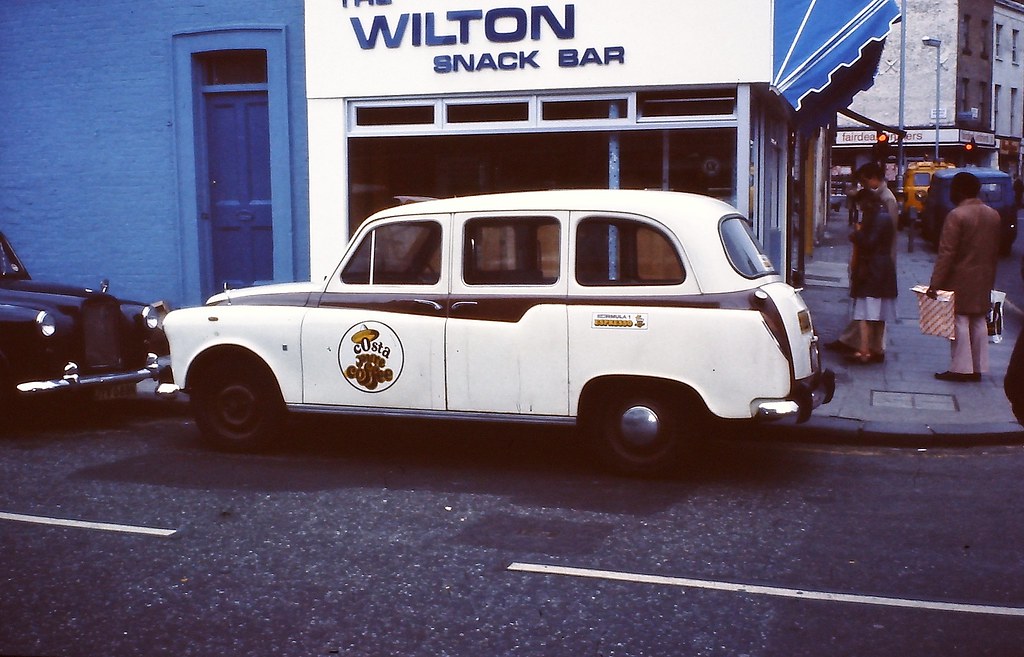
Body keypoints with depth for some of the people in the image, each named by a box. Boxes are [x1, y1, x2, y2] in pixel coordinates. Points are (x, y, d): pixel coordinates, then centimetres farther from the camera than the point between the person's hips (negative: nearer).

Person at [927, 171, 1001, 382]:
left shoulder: (957, 215, -15)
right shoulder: (993, 215, 8)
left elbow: (946, 253, -18)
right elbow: (995, 251, 12)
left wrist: (935, 283, -16)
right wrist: (989, 278, 20)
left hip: (961, 279, -7)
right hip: (983, 279, 7)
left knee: (960, 321, -2)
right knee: (979, 321, 11)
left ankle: (960, 368, 0)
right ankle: (978, 368, 16)